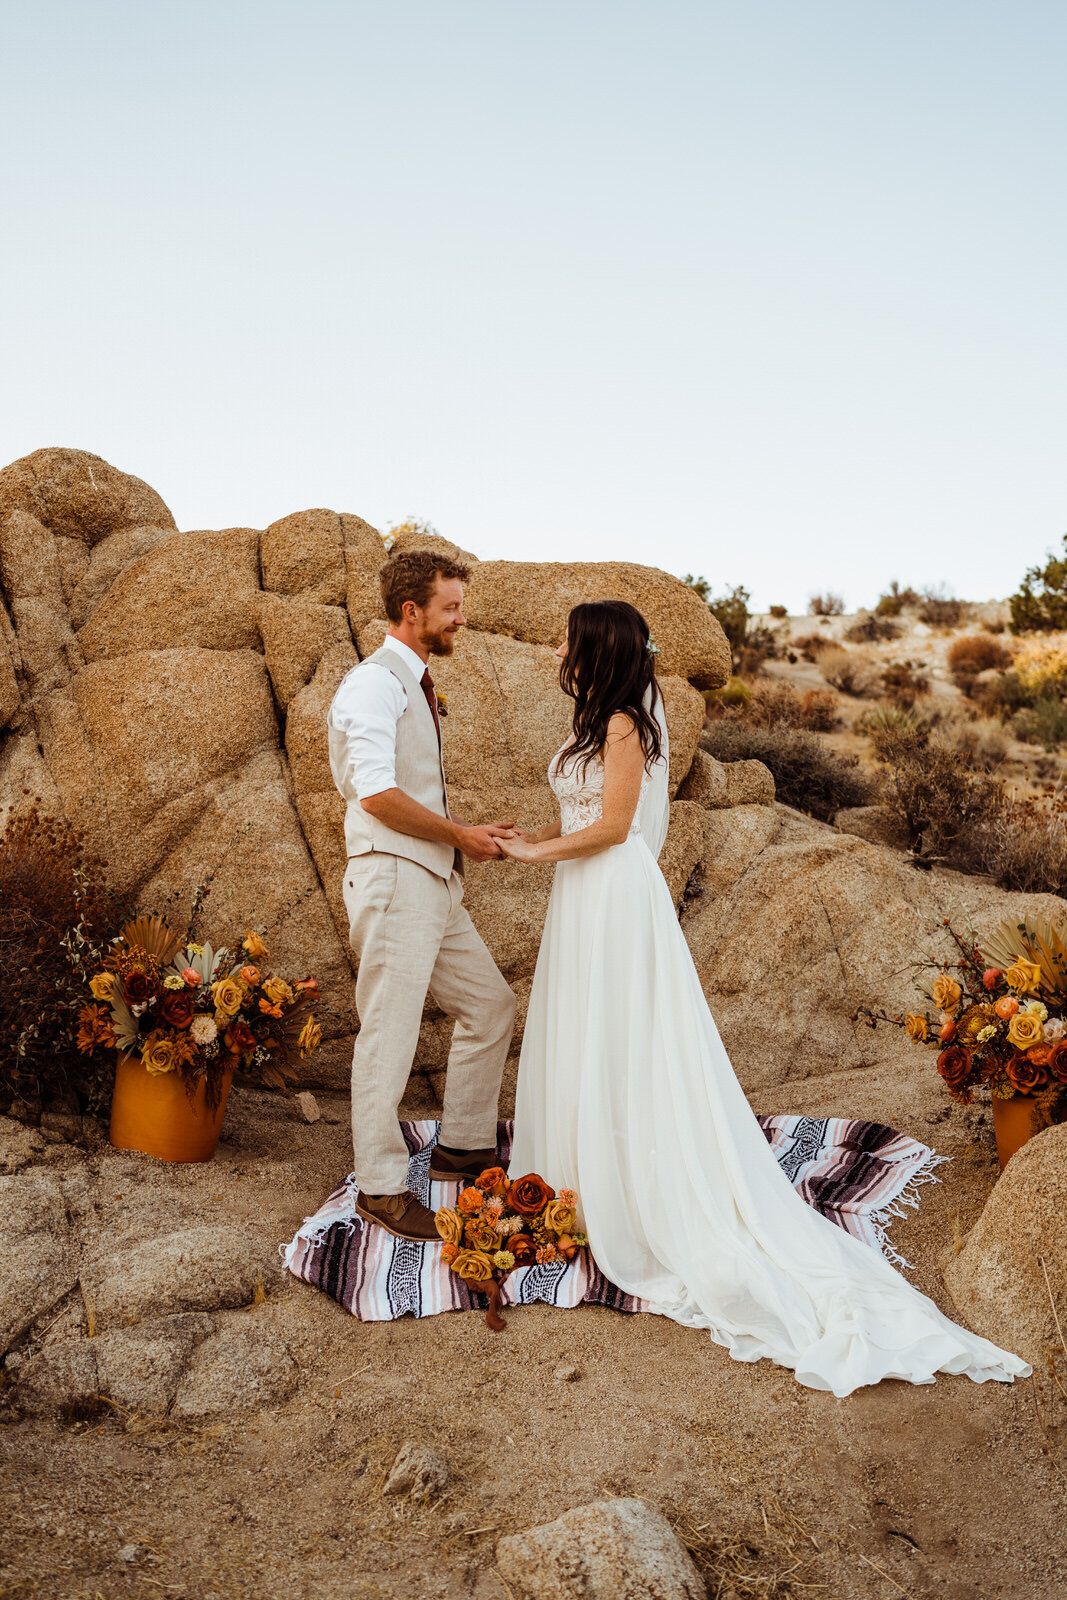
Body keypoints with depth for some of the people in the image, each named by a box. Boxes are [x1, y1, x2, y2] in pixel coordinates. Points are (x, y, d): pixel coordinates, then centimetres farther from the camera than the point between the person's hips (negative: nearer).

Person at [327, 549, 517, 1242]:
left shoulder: (418, 687, 19)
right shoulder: (375, 683, -11)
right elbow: (378, 793, -22)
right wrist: (461, 834, -14)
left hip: (437, 885, 10)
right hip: (392, 879, -10)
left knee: (491, 1007, 16)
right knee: (389, 1035, -4)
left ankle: (464, 1145, 30)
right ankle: (382, 1188, 8)